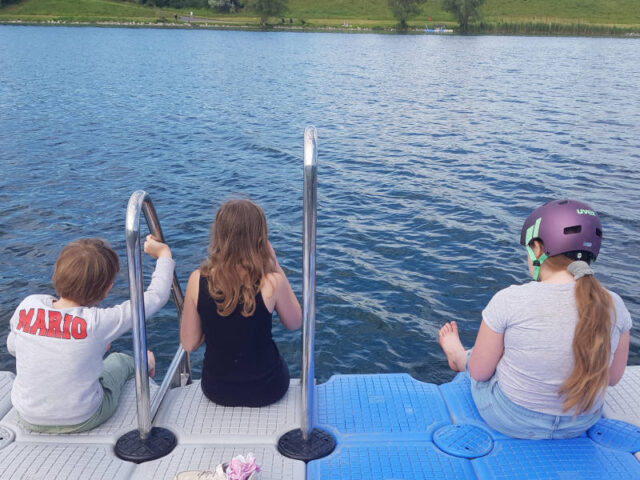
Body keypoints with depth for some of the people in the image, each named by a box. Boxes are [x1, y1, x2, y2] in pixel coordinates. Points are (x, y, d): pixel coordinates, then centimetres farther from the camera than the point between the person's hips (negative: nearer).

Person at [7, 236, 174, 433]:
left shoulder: (27, 306, -16)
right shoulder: (97, 323, -27)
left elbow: (12, 347, 4)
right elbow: (156, 296, -18)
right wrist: (164, 253, -4)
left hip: (28, 419, 4)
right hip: (80, 422, -3)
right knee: (120, 360, 23)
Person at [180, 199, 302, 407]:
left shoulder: (197, 280, -16)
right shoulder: (271, 282, -23)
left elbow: (188, 344, -7)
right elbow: (294, 323, -3)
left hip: (216, 389, 2)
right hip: (265, 390, -2)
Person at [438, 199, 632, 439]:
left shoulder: (509, 301, -26)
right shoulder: (614, 306, -13)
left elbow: (478, 372, -15)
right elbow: (612, 377, 0)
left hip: (509, 420, -4)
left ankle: (458, 355, 57)